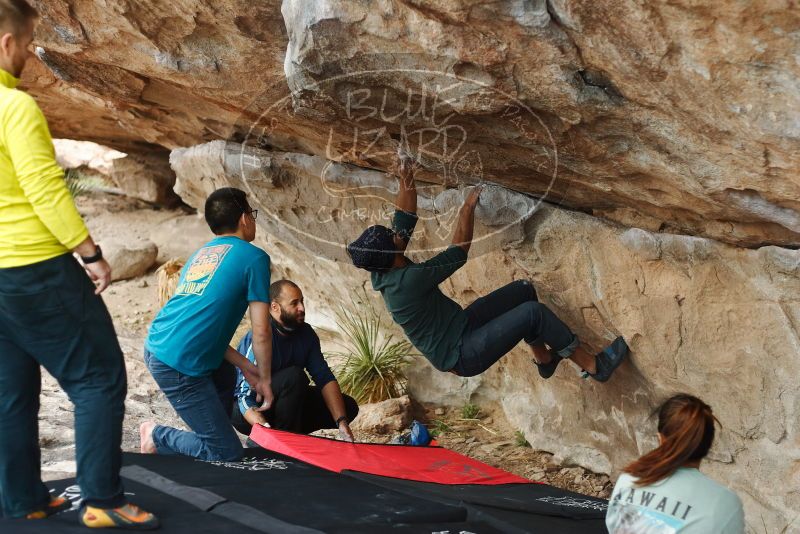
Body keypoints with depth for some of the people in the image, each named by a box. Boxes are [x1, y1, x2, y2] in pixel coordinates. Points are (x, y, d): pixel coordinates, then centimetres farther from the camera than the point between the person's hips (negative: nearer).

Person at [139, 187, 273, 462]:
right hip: (179, 366, -9)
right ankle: (157, 437, 3)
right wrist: (265, 380, 8)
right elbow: (261, 333, -7)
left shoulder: (200, 253, 19)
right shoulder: (253, 257, -3)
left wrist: (245, 366, 20)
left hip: (154, 346, 9)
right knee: (227, 453, -1)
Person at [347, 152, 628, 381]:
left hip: (461, 324, 10)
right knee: (533, 312, -20)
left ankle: (544, 359, 26)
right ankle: (594, 366, -3)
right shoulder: (407, 279, -31)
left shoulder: (383, 272, -5)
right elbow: (459, 252, -20)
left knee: (524, 290, 10)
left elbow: (405, 221, 5)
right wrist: (468, 208, -10)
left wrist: (406, 181, -2)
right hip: (462, 356, -10)